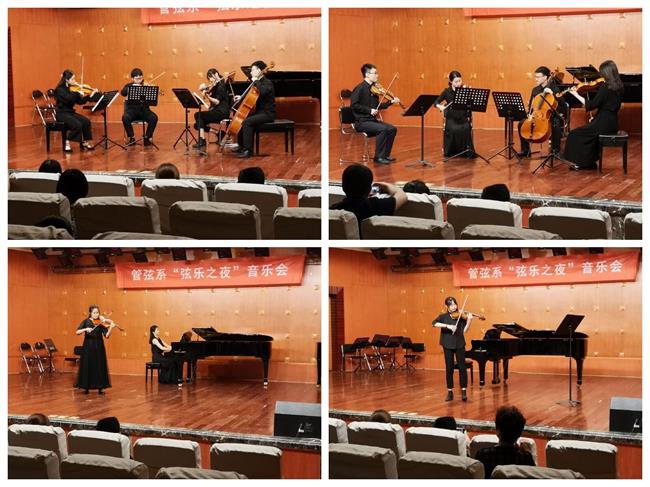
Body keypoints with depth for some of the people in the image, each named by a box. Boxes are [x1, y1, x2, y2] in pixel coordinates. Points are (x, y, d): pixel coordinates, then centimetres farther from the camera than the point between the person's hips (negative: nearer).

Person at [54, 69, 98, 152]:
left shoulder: (71, 89, 8)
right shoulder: (60, 89, -13)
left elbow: (80, 102, 8)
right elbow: (68, 98, -32)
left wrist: (90, 95, -1)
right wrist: (78, 93, -23)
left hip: (71, 113, 7)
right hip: (62, 114, -7)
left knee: (86, 121, -14)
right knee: (77, 125, -29)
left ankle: (84, 142, -2)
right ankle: (67, 143, -16)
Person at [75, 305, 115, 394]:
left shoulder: (101, 322, 1)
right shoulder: (86, 322, 1)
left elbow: (106, 335, -9)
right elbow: (77, 332, -7)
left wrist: (111, 328, -25)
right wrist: (85, 329, -24)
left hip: (98, 347, 0)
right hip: (88, 347, 0)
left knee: (99, 367, 0)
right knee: (87, 366, 2)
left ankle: (100, 387, 6)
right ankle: (86, 387, 11)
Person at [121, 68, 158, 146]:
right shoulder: (129, 86, 7)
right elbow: (123, 93, -14)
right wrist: (133, 86, -24)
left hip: (144, 109, 1)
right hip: (132, 109, -1)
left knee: (154, 118, -27)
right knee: (125, 118, -32)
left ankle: (147, 138, -10)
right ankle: (131, 138, -13)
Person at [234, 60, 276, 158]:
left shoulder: (267, 83, -12)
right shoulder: (258, 82, 14)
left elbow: (263, 91, -36)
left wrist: (256, 82, -23)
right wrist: (241, 98, 15)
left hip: (267, 113, -10)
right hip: (259, 112, 10)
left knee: (247, 122, -30)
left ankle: (248, 150, -30)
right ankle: (241, 146, 20)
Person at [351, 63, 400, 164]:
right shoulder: (360, 88, -13)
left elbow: (378, 106, 18)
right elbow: (354, 105, -20)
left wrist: (391, 102, 7)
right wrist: (369, 110, -22)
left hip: (372, 120, 8)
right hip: (362, 122, -8)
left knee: (392, 129, -2)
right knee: (383, 129, -26)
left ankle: (385, 155, 8)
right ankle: (378, 157, -18)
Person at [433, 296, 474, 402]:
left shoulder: (460, 316, 4)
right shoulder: (443, 316, 4)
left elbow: (464, 331, -3)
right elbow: (435, 323, -15)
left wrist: (469, 321, -17)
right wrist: (448, 326, -26)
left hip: (459, 344, 0)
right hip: (448, 345, 0)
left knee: (462, 368, -5)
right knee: (449, 369, 4)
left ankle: (463, 391, 0)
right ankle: (450, 392, 11)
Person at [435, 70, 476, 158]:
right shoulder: (447, 91, 5)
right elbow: (436, 102, 7)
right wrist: (440, 106, -15)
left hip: (463, 118, 0)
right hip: (451, 118, 0)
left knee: (466, 128, -32)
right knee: (454, 129, -32)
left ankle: (467, 151, -14)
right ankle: (452, 151, -11)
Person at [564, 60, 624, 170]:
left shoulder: (605, 87, -18)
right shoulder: (619, 87, 5)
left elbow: (591, 105, -17)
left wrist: (576, 95, -11)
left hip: (603, 124, -8)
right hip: (613, 124, 9)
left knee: (575, 135, 4)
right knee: (588, 133, 29)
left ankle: (580, 163, 11)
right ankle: (589, 163, 27)